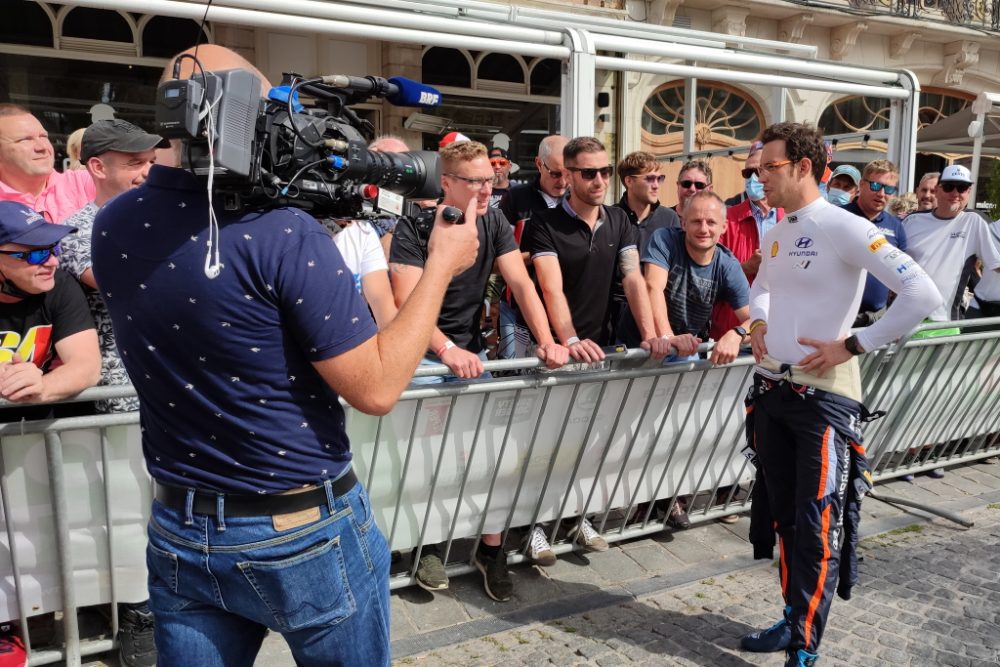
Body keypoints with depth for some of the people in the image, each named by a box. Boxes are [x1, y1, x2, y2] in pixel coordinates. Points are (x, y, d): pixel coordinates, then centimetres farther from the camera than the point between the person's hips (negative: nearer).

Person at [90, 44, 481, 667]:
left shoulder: (113, 225, -4)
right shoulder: (283, 234, -25)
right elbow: (376, 389, -21)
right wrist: (443, 265, -11)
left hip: (179, 536, 5)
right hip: (306, 534, -5)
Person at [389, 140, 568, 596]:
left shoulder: (494, 224, 0)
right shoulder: (415, 228, -14)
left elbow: (521, 284, -7)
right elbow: (405, 301, -23)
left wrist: (547, 341, -21)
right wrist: (446, 349, -38)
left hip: (472, 350, 4)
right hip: (423, 352, -4)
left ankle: (491, 546, 10)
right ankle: (429, 543, 7)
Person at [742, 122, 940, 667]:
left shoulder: (844, 228, -15)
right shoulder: (775, 233, 9)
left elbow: (922, 294, -21)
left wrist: (852, 345, -19)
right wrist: (758, 322, 9)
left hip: (823, 395, -8)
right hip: (771, 390, 8)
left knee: (817, 528, -2)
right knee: (782, 516, 16)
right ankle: (794, 619, 32)